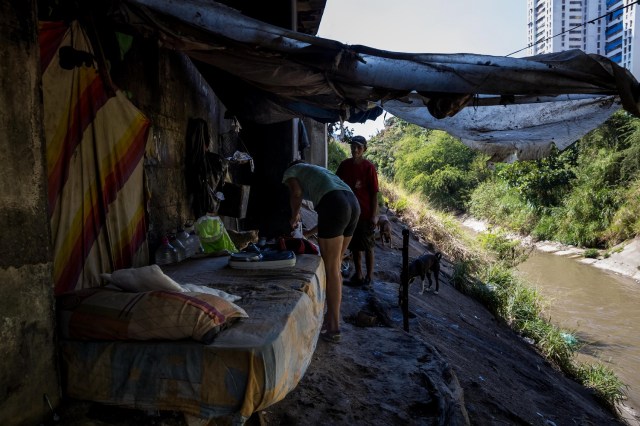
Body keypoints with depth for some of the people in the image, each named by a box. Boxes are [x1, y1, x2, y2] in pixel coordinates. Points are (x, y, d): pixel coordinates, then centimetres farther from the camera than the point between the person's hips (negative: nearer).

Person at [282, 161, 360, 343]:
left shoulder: (289, 172, 20)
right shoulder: (316, 171, 40)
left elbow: (296, 193, 0)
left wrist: (294, 217, 17)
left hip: (334, 206, -7)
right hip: (353, 204, 8)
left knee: (331, 269, 0)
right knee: (335, 266, 17)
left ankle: (334, 328, 7)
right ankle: (331, 317, 27)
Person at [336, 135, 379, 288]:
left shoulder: (368, 167, -10)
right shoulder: (345, 165, 3)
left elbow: (374, 192, -9)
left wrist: (374, 215, -12)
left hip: (365, 213, -5)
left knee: (368, 247, 5)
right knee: (354, 246, 13)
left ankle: (369, 277, 16)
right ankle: (358, 275, 25)